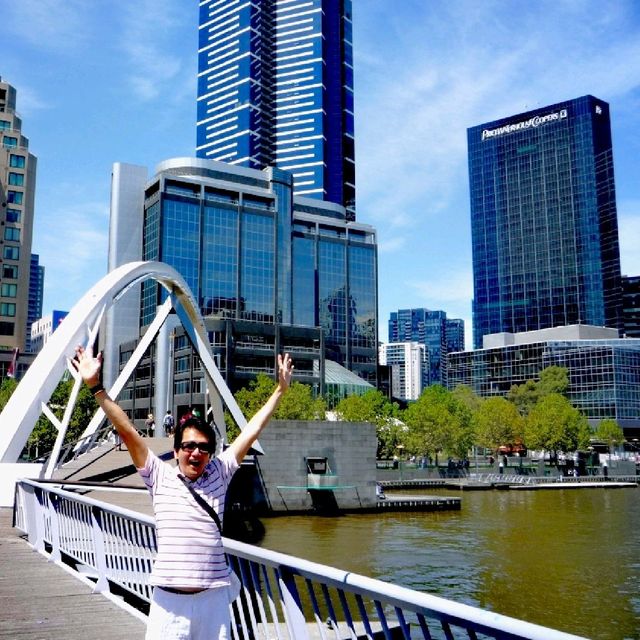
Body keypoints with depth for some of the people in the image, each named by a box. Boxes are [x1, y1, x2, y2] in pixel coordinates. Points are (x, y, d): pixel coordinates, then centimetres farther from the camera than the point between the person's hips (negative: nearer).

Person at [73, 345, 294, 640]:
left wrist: (280, 389, 10)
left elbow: (251, 431, 8)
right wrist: (96, 387, -10)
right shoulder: (160, 477, 2)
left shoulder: (218, 475, 6)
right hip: (169, 599, -2)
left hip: (214, 598, 2)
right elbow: (127, 431, -4)